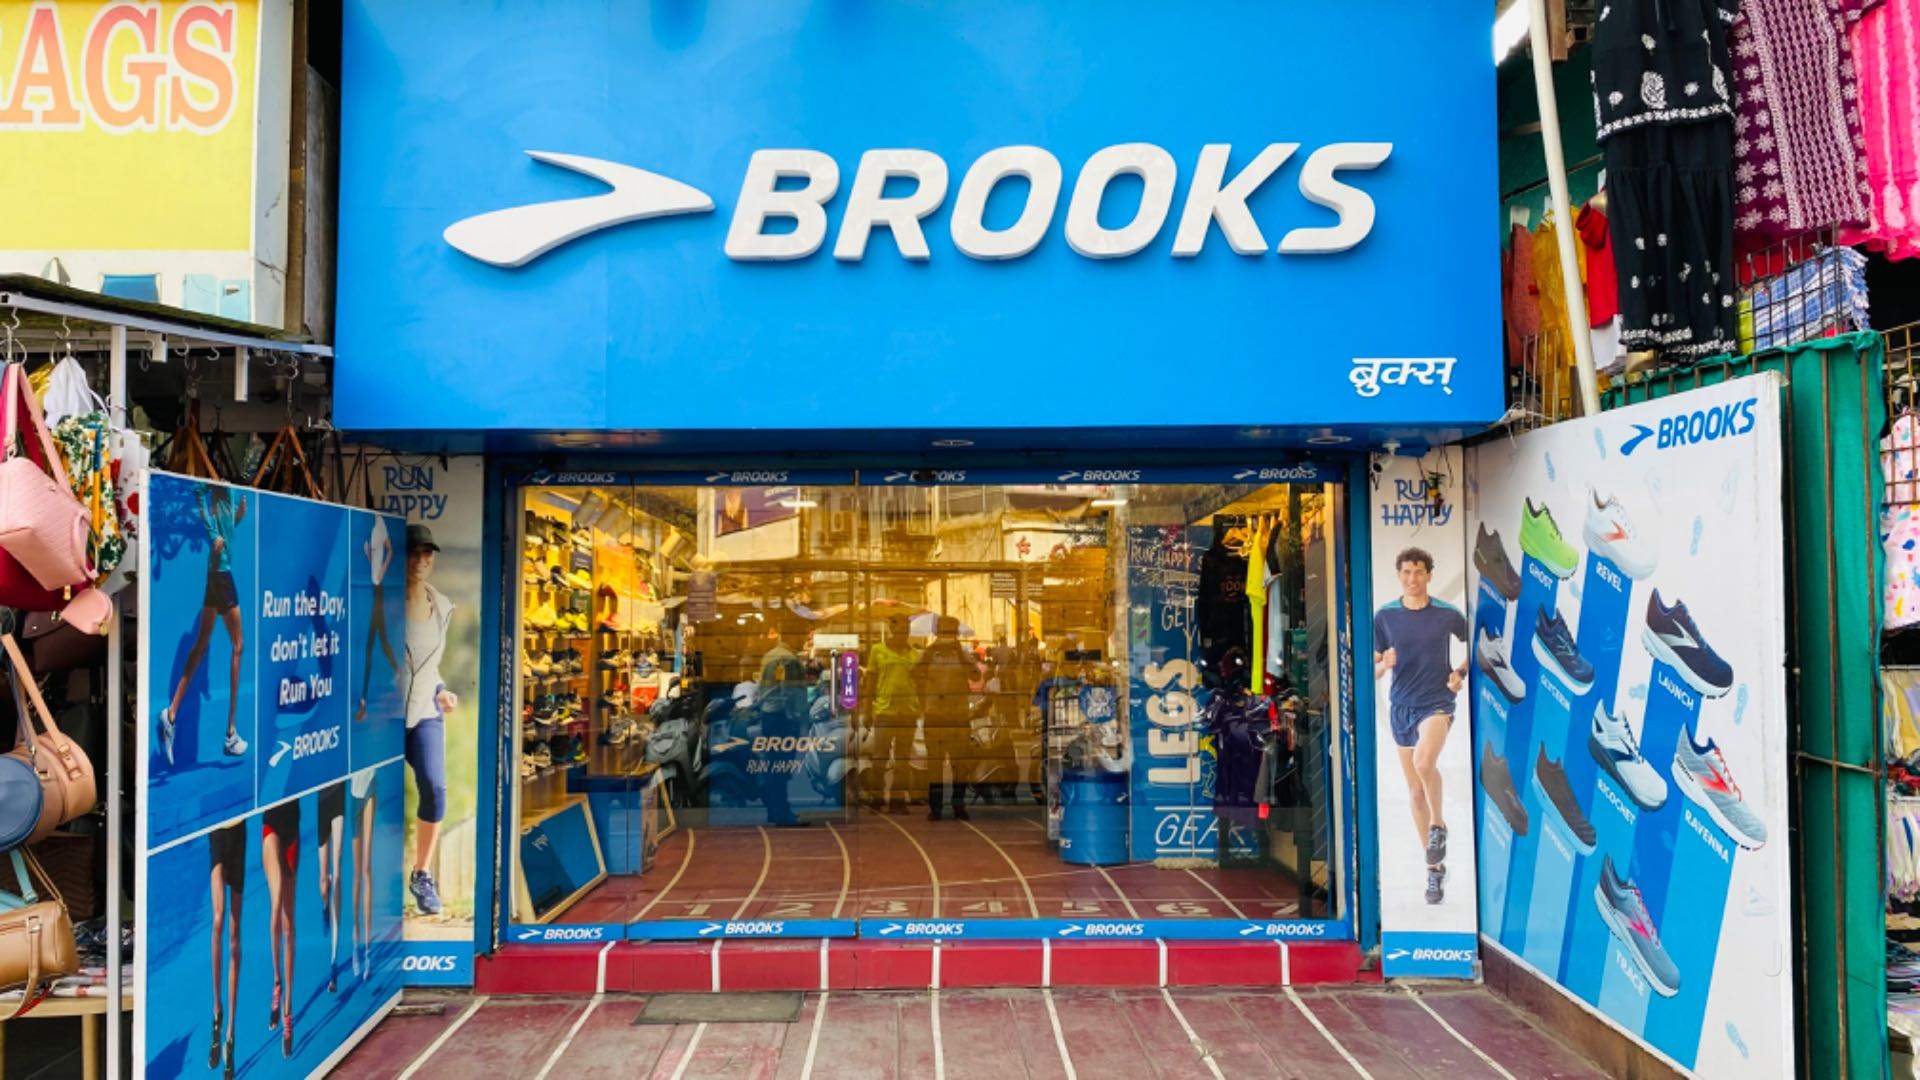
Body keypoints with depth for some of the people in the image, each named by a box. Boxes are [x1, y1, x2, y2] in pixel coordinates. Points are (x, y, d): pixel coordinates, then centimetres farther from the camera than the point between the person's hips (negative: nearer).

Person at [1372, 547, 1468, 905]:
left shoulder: (1448, 615, -1)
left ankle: (1439, 826, -6)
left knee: (1424, 762, -32)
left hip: (1437, 702, -3)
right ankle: (1435, 867, 21)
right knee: (1415, 791, 8)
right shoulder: (1384, 616, 2)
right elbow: (1373, 671, 4)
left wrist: (1461, 673, 0)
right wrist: (1384, 665, -18)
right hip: (1401, 707, 3)